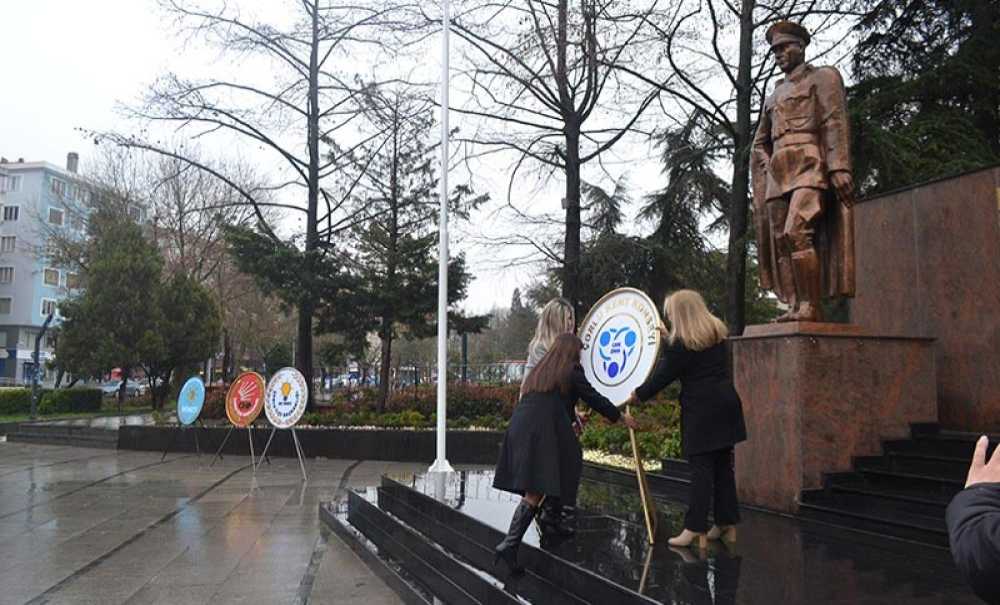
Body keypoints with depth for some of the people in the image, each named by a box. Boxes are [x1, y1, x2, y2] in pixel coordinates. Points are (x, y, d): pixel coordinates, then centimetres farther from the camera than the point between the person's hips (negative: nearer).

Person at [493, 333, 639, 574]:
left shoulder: (539, 370, 27)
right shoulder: (572, 370, 7)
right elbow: (594, 398, 7)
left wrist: (574, 418, 50)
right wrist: (621, 417, 22)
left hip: (518, 430, 7)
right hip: (543, 434, -7)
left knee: (532, 490, 12)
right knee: (535, 492, -6)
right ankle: (509, 544, -9)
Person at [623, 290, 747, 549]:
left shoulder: (681, 344, -12)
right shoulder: (717, 332, 9)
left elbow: (662, 376, -6)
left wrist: (638, 394, 10)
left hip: (701, 411, -7)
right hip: (726, 404, 7)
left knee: (701, 469, -5)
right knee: (723, 465, 12)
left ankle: (694, 529, -2)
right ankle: (727, 524, 19)